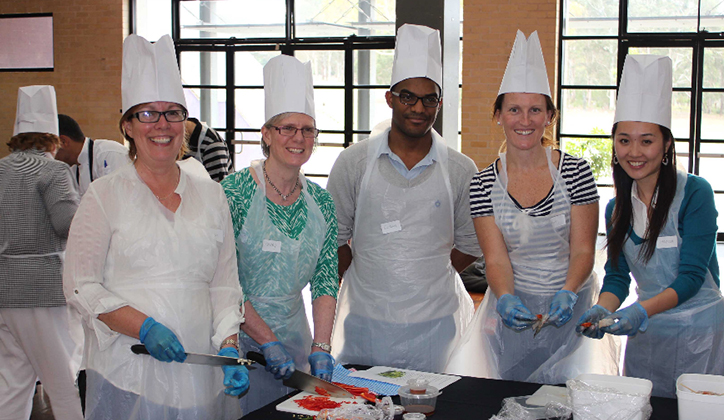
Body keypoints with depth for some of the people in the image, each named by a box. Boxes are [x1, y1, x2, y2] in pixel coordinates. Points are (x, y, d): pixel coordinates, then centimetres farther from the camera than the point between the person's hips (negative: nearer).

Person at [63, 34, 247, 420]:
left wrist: (229, 345, -4)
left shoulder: (210, 194, 9)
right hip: (127, 373, -2)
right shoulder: (104, 195, 0)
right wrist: (144, 328, -16)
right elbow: (80, 286, -4)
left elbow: (225, 284, 9)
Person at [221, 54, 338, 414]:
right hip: (238, 335, -4)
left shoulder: (321, 203, 1)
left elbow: (326, 280, 1)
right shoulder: (235, 192, -14)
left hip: (294, 333, 5)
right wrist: (268, 341, -19)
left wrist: (320, 347, -11)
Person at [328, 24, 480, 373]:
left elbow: (470, 244, 9)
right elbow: (333, 236, 7)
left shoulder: (461, 171, 1)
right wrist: (371, 280, 5)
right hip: (365, 321, 0)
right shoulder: (353, 163, 1)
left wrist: (429, 279, 3)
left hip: (435, 323, 0)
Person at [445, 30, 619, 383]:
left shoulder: (576, 172, -6)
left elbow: (583, 250, -7)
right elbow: (496, 258, -6)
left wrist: (567, 293, -25)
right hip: (513, 306, 1)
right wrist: (505, 298, -26)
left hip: (570, 304, 0)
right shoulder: (484, 183, -3)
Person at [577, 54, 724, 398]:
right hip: (645, 335, 5)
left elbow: (692, 275, -18)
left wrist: (642, 311, -32)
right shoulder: (616, 208, 4)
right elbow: (617, 276, 5)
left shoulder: (695, 193, -13)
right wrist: (603, 311, -16)